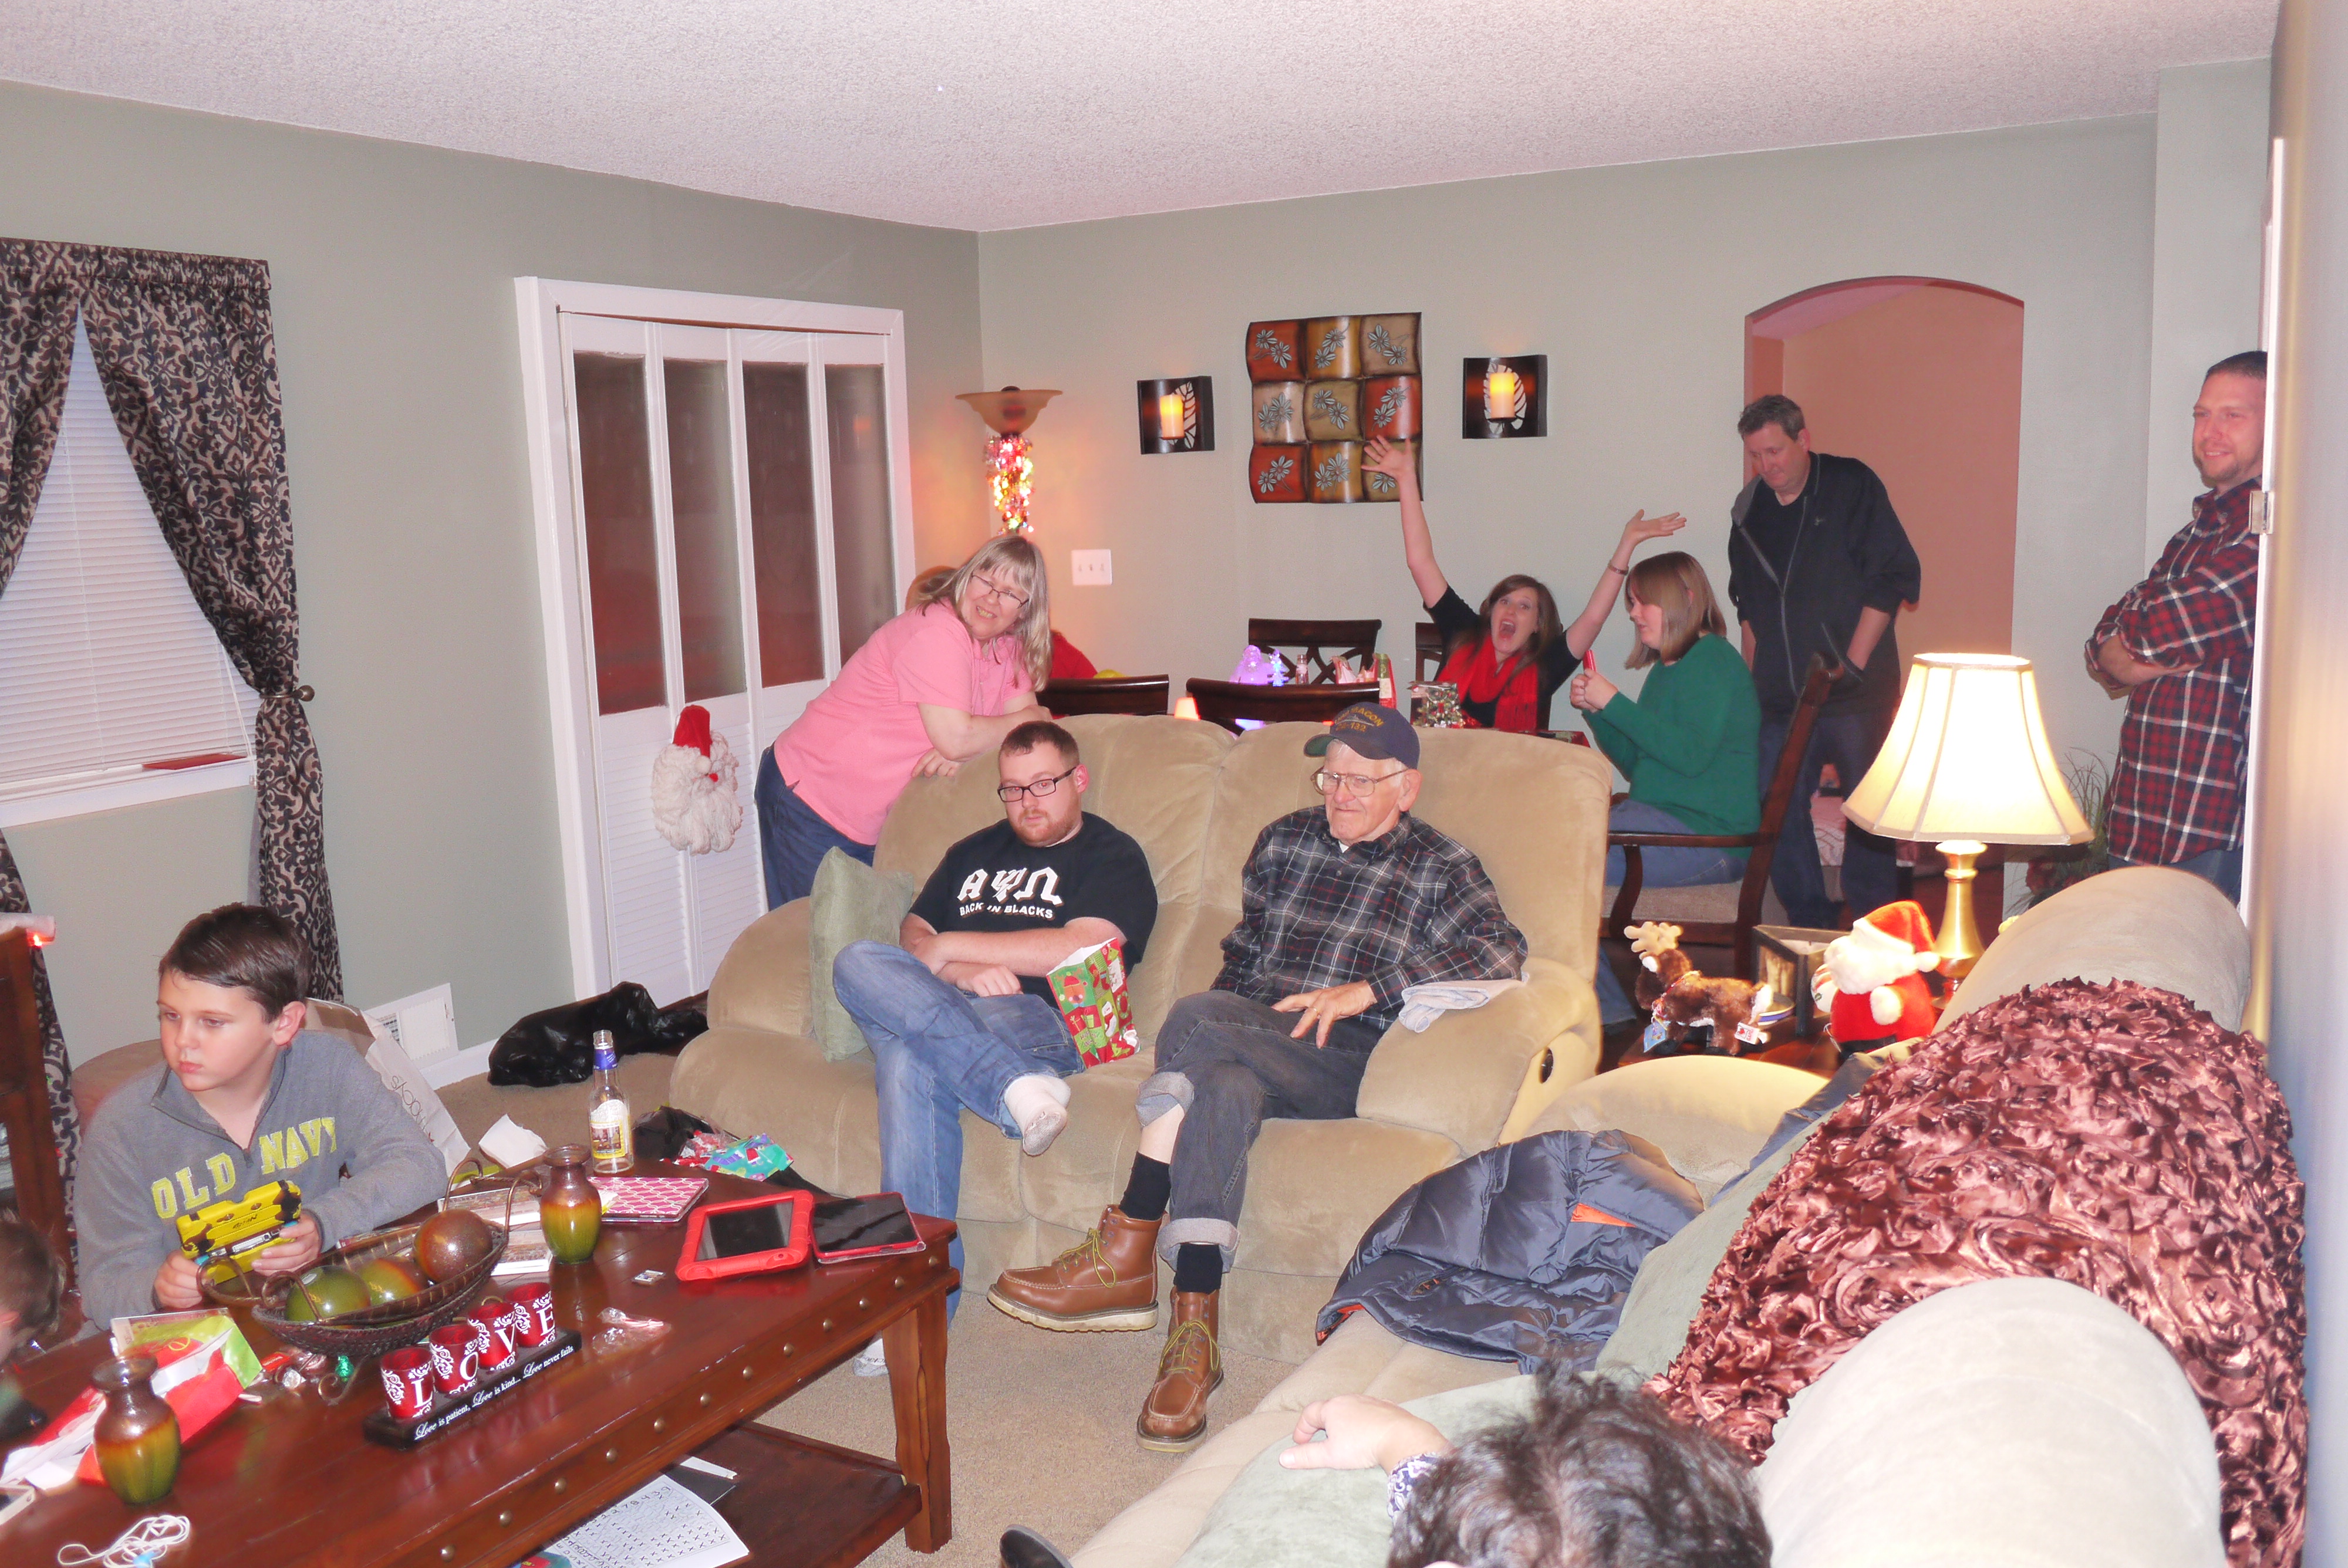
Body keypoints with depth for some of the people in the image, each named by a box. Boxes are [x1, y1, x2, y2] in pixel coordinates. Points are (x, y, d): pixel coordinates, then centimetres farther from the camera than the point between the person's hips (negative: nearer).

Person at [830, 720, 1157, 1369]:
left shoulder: (1113, 855, 12)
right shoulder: (974, 853, 31)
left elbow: (1080, 949, -5)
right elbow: (914, 934, 20)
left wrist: (953, 946, -1)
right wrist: (963, 972, -4)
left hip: (1036, 1017, -5)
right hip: (926, 1006, 6)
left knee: (912, 1058, -35)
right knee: (859, 961, -30)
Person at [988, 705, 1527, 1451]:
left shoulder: (1441, 867, 8)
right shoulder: (1285, 840, 22)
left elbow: (1500, 954, -10)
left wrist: (1368, 990, -18)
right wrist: (1226, 1036, 6)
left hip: (1346, 1066, -4)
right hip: (1251, 1049, 4)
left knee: (1196, 1017, -31)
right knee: (1223, 1090, -34)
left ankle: (1124, 1256, -28)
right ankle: (1192, 1334, -35)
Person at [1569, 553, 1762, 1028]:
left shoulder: (1713, 660, -8)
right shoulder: (1667, 669, 20)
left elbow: (1691, 754, -21)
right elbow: (1636, 763, 22)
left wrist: (1615, 703, -17)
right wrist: (1593, 710, 8)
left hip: (1704, 836, -10)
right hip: (1656, 816, 10)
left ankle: (1610, 1010, -8)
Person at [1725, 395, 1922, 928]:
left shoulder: (1853, 488, -3)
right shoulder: (1749, 510, 11)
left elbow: (1897, 576, -7)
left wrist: (1854, 663, -11)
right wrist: (1755, 678, 13)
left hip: (1856, 697, -5)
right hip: (1781, 699, 5)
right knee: (1776, 814, 4)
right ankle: (1812, 930, 17)